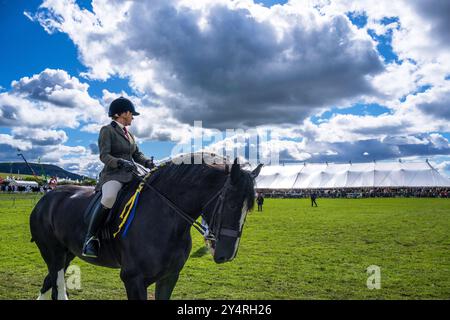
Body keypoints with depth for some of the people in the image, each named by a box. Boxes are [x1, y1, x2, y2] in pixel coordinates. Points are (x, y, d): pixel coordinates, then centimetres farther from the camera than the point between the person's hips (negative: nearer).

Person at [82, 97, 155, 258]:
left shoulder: (129, 134, 23)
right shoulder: (107, 130, 0)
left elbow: (137, 154, 17)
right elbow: (104, 155, -10)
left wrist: (148, 163, -4)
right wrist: (121, 162, -28)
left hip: (130, 175, 8)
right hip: (113, 175, -8)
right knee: (109, 198, -38)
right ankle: (90, 237, -24)